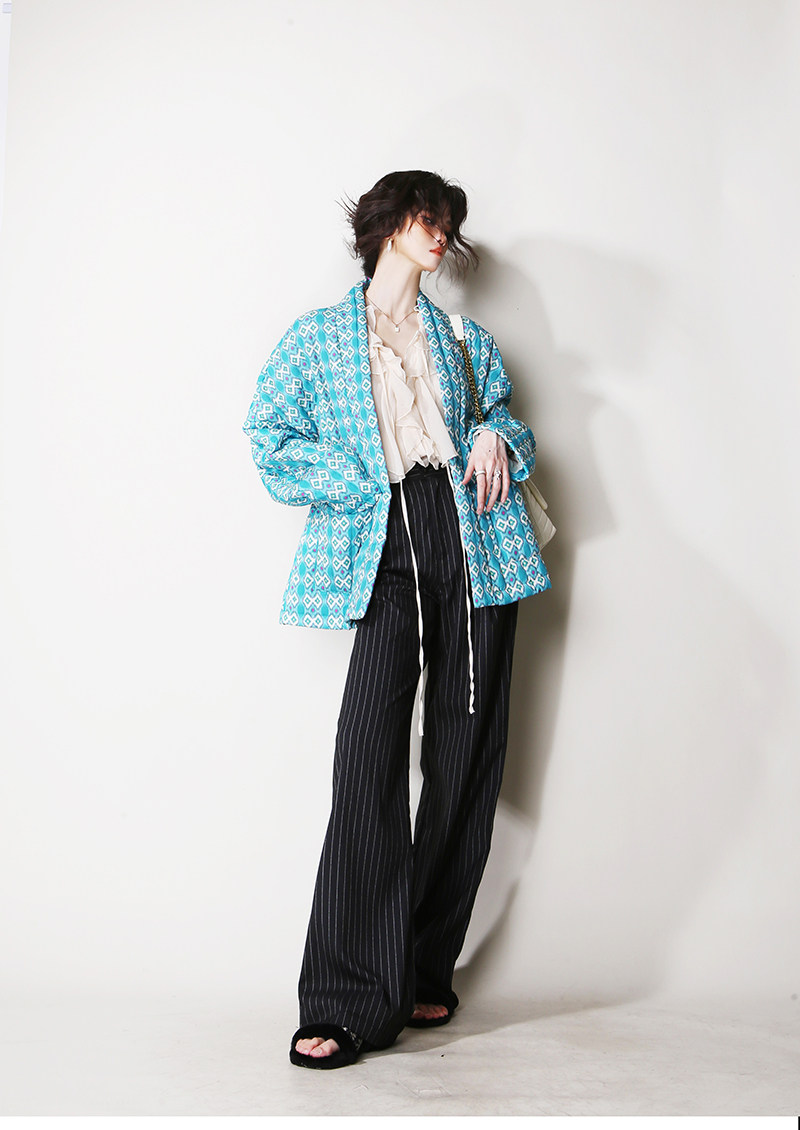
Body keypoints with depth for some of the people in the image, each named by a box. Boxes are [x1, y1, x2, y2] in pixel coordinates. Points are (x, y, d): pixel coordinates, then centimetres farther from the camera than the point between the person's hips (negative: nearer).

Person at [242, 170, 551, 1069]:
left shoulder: (464, 342, 23)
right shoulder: (318, 338, 14)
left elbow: (503, 417, 26)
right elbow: (272, 434, 6)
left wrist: (496, 437, 3)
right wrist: (357, 486, -5)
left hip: (473, 539, 4)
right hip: (386, 551, -3)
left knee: (466, 757, 0)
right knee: (368, 758, -15)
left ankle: (424, 974, 11)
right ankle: (350, 998, -10)